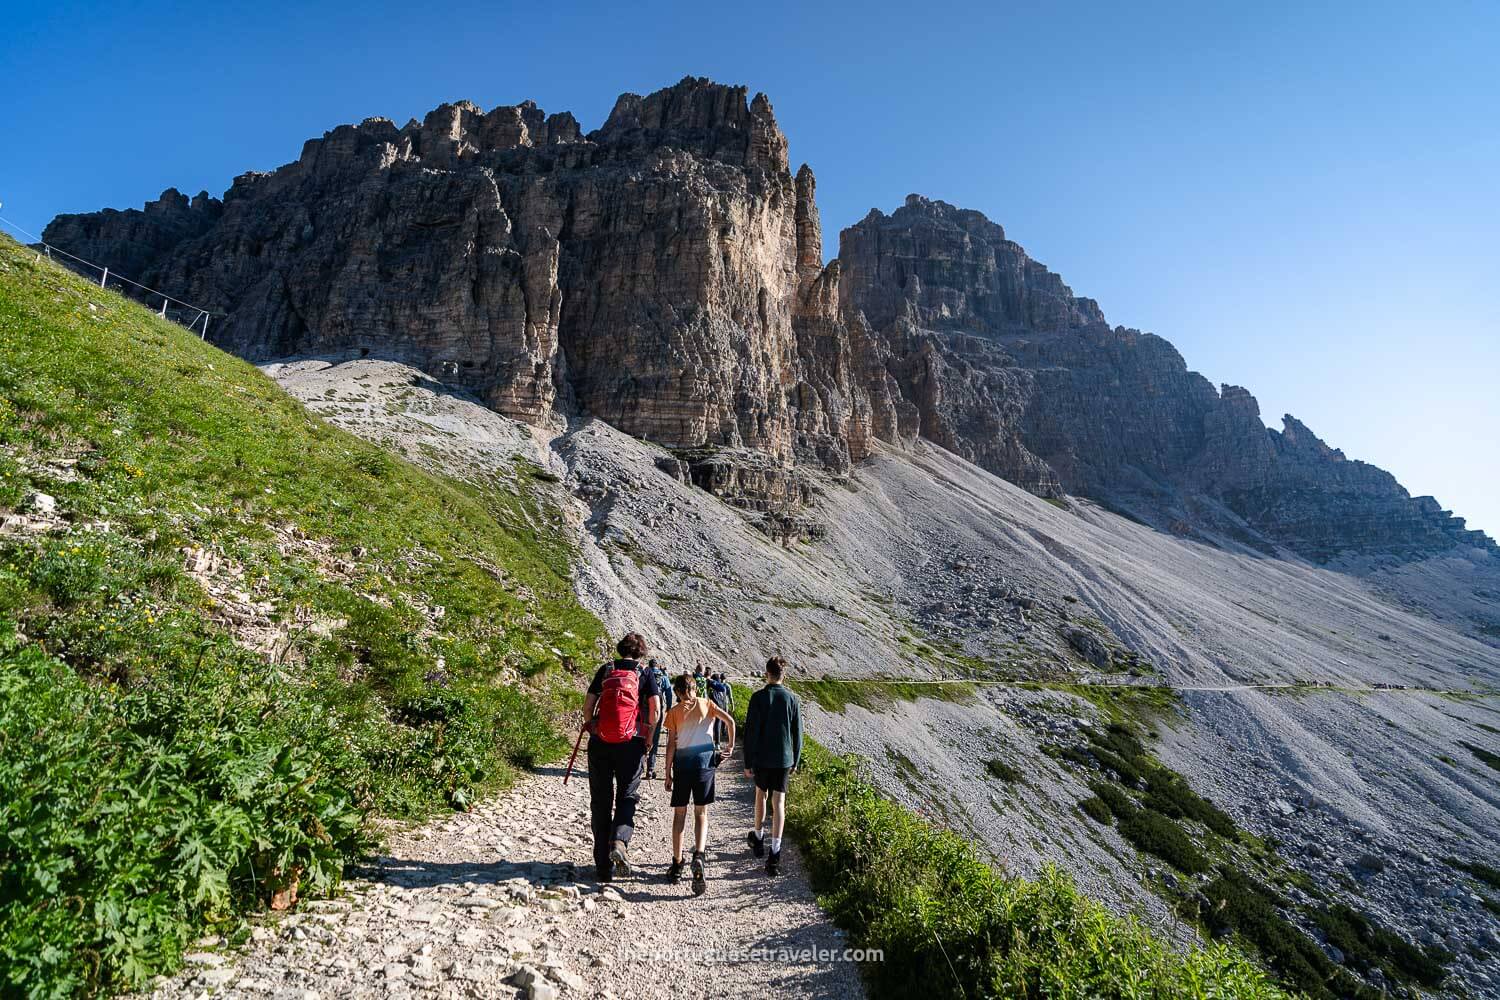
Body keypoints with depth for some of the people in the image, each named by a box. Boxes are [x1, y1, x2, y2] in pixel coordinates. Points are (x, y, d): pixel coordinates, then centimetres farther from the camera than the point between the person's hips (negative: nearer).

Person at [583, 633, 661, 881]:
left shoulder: (605, 670, 6)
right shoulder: (644, 675, 3)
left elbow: (588, 705, 3)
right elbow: (656, 708, -6)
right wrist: (647, 734, 8)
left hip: (600, 742, 2)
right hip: (631, 744, -1)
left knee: (600, 801, 11)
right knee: (627, 795, 13)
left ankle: (603, 867, 15)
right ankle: (619, 841, -14)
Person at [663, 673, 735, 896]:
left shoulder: (674, 711, 6)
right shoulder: (707, 704, 9)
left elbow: (671, 744, 1)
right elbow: (730, 721, -2)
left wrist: (668, 773, 5)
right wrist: (731, 747, 8)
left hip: (682, 761, 0)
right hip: (705, 759, 0)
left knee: (679, 813, 12)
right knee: (701, 813, 7)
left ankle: (677, 864, 16)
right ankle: (699, 855, -16)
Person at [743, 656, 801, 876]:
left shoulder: (758, 697, -10)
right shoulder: (792, 699, -2)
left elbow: (750, 732, -9)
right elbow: (798, 733, 3)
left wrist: (748, 762, -2)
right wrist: (795, 761, 14)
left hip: (762, 758, -1)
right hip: (784, 759, 1)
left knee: (761, 795, 19)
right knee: (779, 802, 2)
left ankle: (758, 839, 36)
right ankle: (774, 853, -4)